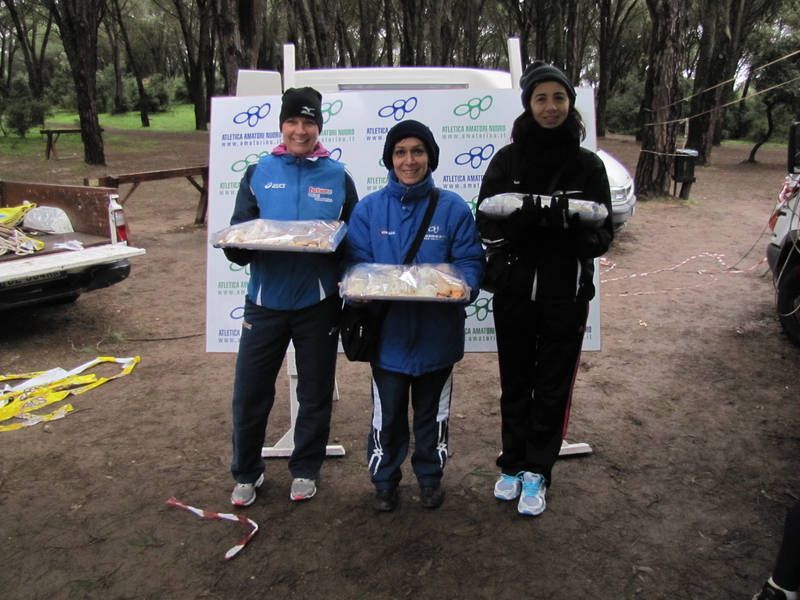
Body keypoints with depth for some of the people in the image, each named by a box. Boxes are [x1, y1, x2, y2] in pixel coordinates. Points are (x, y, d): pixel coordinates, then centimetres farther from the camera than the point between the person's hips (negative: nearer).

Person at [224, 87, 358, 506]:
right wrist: (241, 246, -18)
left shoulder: (338, 177, 4)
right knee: (249, 391, 4)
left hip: (318, 302, 0)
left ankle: (305, 470, 30)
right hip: (265, 300, 1)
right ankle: (246, 473, 25)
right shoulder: (258, 173, 5)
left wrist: (336, 239, -15)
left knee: (315, 392, 11)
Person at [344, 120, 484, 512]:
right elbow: (354, 262, -1)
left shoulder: (453, 208, -2)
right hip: (387, 333, 0)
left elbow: (470, 262, -2)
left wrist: (464, 286, -23)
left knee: (432, 413, 18)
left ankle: (430, 476, 39)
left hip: (436, 334, 0)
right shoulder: (368, 208, 0)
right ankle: (384, 480, 34)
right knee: (387, 415, 12)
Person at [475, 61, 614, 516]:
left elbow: (604, 234, -2)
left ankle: (536, 472, 24)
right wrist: (533, 217, -23)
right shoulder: (507, 159, 1)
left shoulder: (588, 164, 0)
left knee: (553, 386, 8)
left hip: (567, 294, 0)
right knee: (515, 383, 13)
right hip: (513, 290, 1)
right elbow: (487, 222, -4)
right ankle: (512, 464, 31)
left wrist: (570, 225, -24)